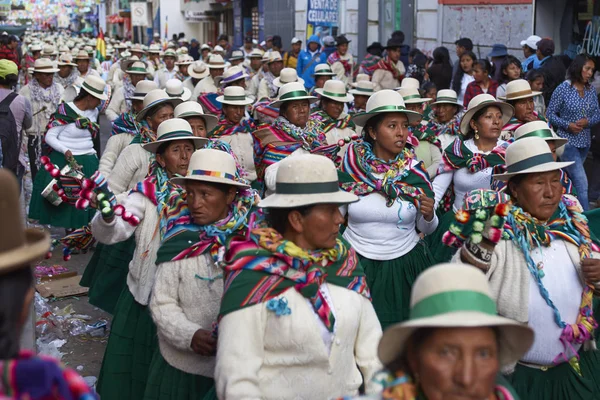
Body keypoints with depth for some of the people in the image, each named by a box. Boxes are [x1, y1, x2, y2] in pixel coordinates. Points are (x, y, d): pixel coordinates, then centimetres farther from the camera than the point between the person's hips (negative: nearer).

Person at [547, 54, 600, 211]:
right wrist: (567, 125, -19)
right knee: (582, 183, -13)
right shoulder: (563, 89, -8)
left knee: (571, 179, 16)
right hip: (568, 141, -6)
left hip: (585, 142, 6)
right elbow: (550, 114, -6)